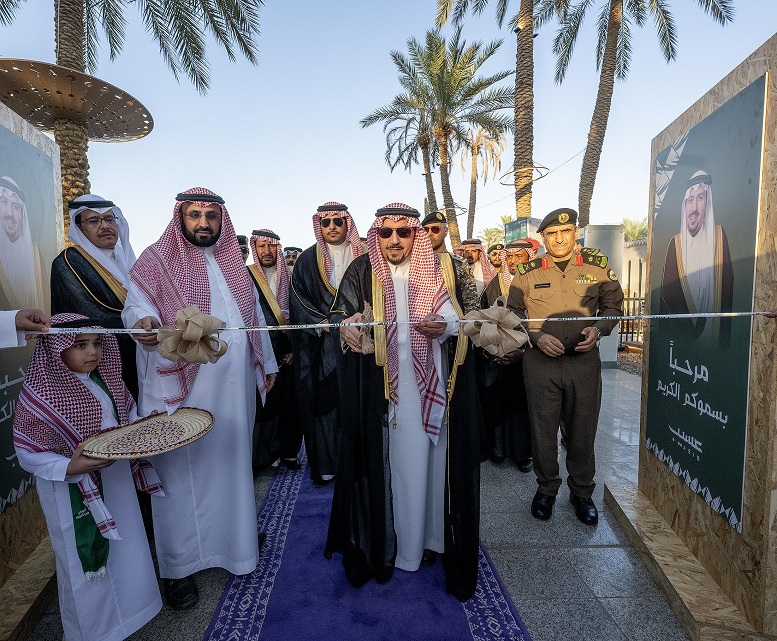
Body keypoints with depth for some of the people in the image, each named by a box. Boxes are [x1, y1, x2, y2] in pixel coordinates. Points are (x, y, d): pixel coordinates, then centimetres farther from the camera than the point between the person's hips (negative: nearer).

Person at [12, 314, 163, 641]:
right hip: (74, 494, -6)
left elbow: (127, 415, 11)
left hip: (117, 481, 6)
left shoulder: (104, 378, -1)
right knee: (86, 563, 12)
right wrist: (69, 468, -30)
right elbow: (28, 454, -16)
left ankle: (130, 608, 49)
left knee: (125, 549, 23)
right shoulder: (40, 393, -19)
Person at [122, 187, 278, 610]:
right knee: (182, 469, 2)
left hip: (234, 385, 5)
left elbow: (254, 314, 16)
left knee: (232, 457, 15)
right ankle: (177, 565, 18)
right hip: (182, 386, -4)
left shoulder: (233, 264, 14)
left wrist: (266, 362, 16)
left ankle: (235, 531, 36)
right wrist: (145, 322, -34)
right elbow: (135, 305, -10)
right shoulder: (156, 260, 0)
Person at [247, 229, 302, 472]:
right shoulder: (246, 276, -1)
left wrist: (294, 348, 1)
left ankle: (288, 451, 22)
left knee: (289, 404, 7)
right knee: (260, 406, -1)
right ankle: (257, 457, 14)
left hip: (286, 354, 3)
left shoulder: (288, 278, 9)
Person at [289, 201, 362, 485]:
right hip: (321, 343, 0)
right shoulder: (308, 259, 7)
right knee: (323, 399, 0)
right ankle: (325, 463, 11)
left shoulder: (362, 257, 9)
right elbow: (297, 296, 2)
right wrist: (323, 321, -10)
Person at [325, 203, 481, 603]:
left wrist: (443, 325, -19)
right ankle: (381, 537, 20)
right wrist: (347, 326, -27)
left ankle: (422, 534, 25)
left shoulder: (433, 271, 6)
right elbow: (342, 314, -5)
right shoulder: (363, 271, 2)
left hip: (425, 381, 2)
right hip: (377, 382, -1)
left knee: (422, 454, 6)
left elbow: (455, 315, 3)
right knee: (379, 455, 2)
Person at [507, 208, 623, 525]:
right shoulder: (528, 272, 2)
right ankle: (546, 488, 30)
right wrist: (537, 337, -11)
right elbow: (513, 315, 5)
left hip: (584, 360, 1)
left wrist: (598, 329, -7)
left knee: (582, 430, 11)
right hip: (540, 361, 0)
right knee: (543, 429, 8)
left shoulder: (597, 265, 4)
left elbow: (614, 305, 13)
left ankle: (582, 492, 32)